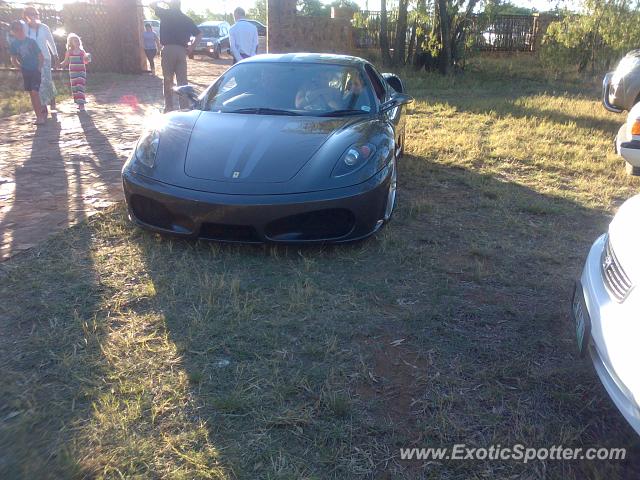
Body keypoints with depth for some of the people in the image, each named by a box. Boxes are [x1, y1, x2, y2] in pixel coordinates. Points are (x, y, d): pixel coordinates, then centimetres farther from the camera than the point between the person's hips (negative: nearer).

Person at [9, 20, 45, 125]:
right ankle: (39, 116, 11)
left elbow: (41, 56, -1)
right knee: (32, 94, 5)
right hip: (25, 72, 4)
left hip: (36, 70, -4)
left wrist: (39, 68, -6)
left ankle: (40, 117, -15)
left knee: (35, 92, -15)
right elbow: (13, 60, 13)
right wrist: (21, 68, 4)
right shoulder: (13, 44, 3)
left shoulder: (31, 41, -4)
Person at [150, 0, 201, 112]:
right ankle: (185, 107, 0)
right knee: (182, 81, 3)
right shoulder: (186, 19, 12)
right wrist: (192, 47, 9)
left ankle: (169, 107, 7)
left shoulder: (166, 14, 2)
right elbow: (199, 34, 9)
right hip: (181, 50, 3)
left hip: (168, 49, -3)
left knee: (168, 80, 5)